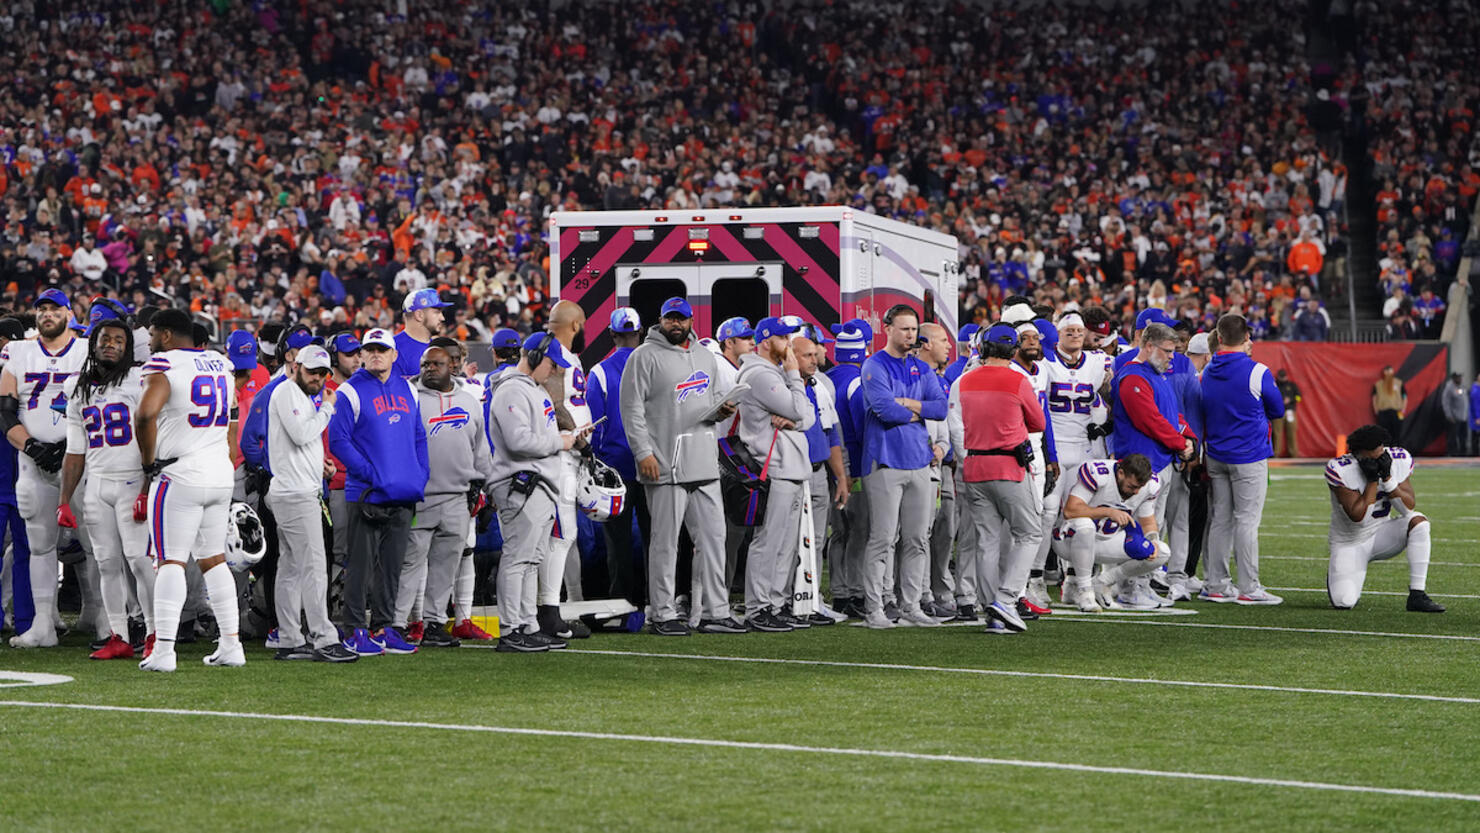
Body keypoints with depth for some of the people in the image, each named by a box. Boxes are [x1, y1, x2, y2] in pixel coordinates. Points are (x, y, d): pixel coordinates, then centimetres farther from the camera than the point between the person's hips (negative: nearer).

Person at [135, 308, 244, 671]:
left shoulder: (164, 366, -11)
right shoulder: (219, 363, 12)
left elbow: (146, 413, -27)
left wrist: (149, 461, -13)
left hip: (180, 475, -7)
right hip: (221, 476, 7)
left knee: (171, 562, -6)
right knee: (214, 559, 15)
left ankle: (164, 649, -11)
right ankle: (231, 644, 13)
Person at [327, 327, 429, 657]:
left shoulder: (407, 390, 14)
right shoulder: (351, 392, -5)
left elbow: (419, 437, 20)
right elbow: (338, 441, -10)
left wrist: (421, 476, 7)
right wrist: (370, 473, -16)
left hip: (404, 495, 6)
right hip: (366, 494, -6)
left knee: (392, 565, 10)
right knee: (361, 564, -4)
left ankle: (384, 627, 17)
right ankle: (356, 631, -1)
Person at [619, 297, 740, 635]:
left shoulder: (704, 356, 17)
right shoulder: (646, 357, -4)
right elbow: (632, 407, -8)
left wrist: (722, 409, 6)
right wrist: (644, 453, -16)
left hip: (705, 465, 6)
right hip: (666, 466, -6)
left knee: (713, 536, 5)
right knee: (665, 540, -2)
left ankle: (715, 611, 10)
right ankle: (664, 615, 4)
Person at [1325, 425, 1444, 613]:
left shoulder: (1399, 461, -11)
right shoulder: (1340, 470, -23)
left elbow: (1409, 508, -15)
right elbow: (1357, 516, -27)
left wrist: (1387, 478, -27)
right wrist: (1372, 481, -30)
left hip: (1381, 535, 3)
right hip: (1349, 544, -3)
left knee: (1418, 521, -26)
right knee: (1344, 603, -21)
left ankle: (1417, 596, -22)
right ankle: (1336, 575, 19)